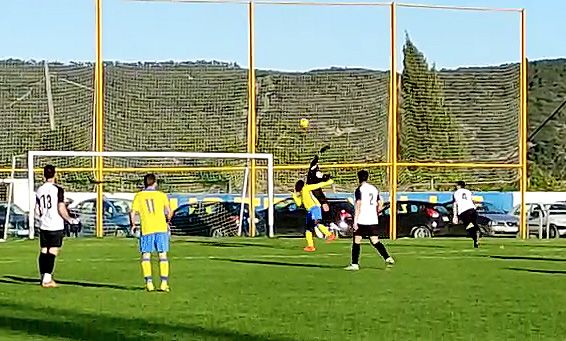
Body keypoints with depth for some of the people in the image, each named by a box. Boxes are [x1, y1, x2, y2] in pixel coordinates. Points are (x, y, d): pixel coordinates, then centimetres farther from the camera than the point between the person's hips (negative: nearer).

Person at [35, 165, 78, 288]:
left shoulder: (39, 190, 6)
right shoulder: (58, 190, -10)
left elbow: (37, 211, 10)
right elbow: (61, 209, -14)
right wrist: (69, 219, 1)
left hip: (43, 227, 5)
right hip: (56, 227, -5)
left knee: (43, 251, 9)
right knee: (52, 252, -5)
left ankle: (44, 277, 13)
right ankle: (47, 278, -12)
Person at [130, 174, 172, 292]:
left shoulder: (138, 196, 6)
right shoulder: (161, 195, 6)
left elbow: (133, 213, -1)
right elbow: (168, 212, -1)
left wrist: (133, 225, 13)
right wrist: (167, 222, 17)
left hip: (146, 229, 0)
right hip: (161, 227, 0)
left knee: (146, 255, 8)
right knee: (162, 255, 6)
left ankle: (149, 282, -1)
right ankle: (164, 282, 1)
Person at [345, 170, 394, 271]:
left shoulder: (359, 189, -7)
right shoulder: (374, 189, 12)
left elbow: (358, 205, -14)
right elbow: (380, 205, 16)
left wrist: (355, 221, -14)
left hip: (362, 220, -6)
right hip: (373, 220, 6)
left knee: (356, 241, 2)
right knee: (375, 241, 8)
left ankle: (355, 264, 1)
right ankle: (388, 258, -7)